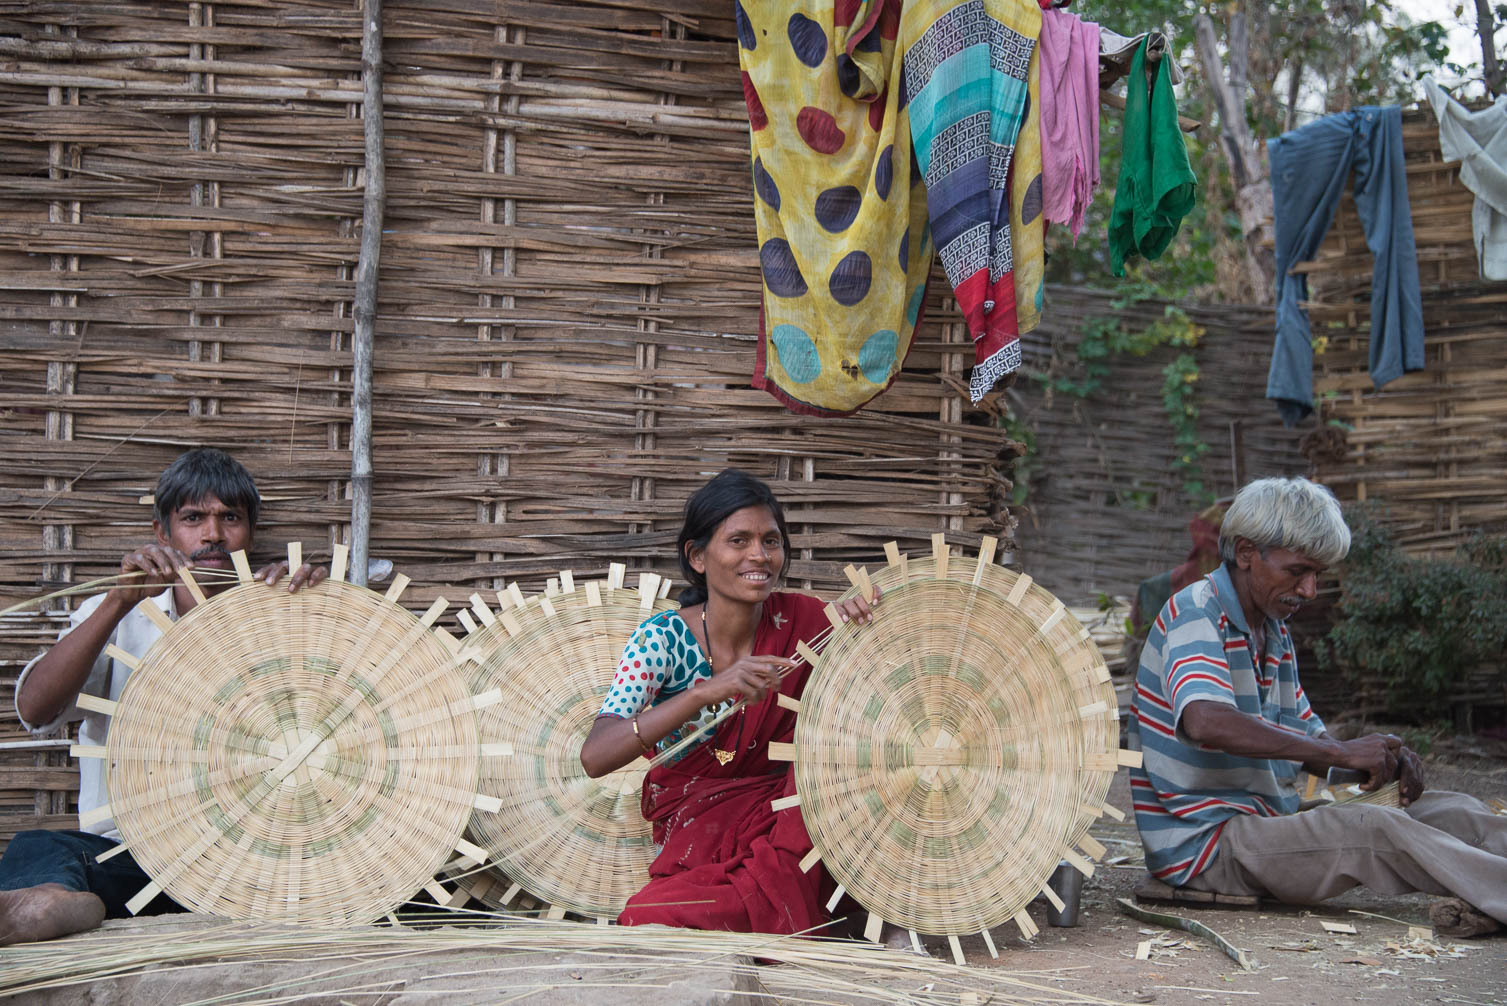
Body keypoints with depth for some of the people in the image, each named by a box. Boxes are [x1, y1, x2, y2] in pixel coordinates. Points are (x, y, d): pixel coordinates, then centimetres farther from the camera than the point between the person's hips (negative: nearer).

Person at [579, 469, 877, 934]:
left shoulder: (797, 619, -4)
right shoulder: (663, 638, -12)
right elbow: (594, 757, -25)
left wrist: (861, 616, -17)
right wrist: (707, 691, -37)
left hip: (791, 815, 2)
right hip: (696, 822, -2)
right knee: (651, 920, -32)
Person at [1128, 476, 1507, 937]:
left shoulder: (1274, 633, 15)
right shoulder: (1195, 614, -14)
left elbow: (1309, 740, 18)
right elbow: (1206, 722, -32)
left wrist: (1384, 757, -5)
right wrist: (1342, 752, -29)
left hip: (1269, 819, 9)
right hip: (1203, 842, -9)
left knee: (1451, 810, -4)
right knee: (1370, 828, -30)